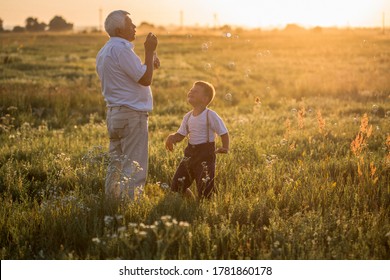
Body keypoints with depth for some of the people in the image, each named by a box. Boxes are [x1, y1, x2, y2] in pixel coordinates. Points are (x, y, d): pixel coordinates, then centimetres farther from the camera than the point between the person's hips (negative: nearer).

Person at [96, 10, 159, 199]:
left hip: (114, 113, 10)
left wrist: (149, 62, 14)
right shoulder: (121, 49, -16)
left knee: (116, 165, 14)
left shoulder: (104, 51, 16)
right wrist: (149, 51, -8)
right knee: (135, 168, -6)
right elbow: (145, 79, -16)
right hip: (132, 114, -10)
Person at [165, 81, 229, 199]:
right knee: (176, 186, 8)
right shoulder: (188, 117, 8)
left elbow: (223, 132, -9)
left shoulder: (210, 115, -12)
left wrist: (225, 148, -24)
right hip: (190, 153, 7)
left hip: (206, 154, -7)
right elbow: (180, 135, 10)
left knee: (205, 189, -10)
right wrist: (172, 137, -11)